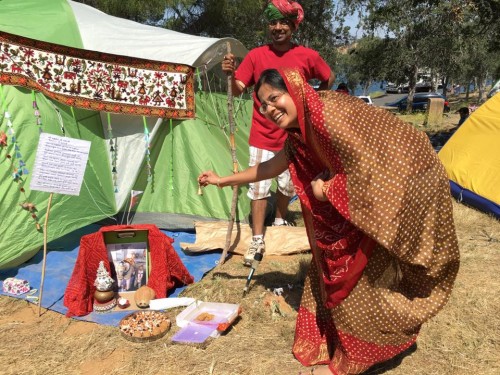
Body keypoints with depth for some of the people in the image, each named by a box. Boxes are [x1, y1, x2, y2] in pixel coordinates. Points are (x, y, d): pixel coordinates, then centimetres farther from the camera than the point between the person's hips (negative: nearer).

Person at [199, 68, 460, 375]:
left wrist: (326, 190, -17)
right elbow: (274, 166, 14)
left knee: (360, 278, -3)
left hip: (403, 190, -9)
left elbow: (366, 169, -29)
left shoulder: (331, 115, -29)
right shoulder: (298, 132, 2)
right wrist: (224, 180, 19)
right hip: (376, 197, 9)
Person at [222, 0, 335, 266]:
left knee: (288, 185, 14)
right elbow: (238, 90, -9)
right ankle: (257, 240, 9)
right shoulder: (256, 55, -5)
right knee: (258, 186, -1)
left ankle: (280, 223, 40)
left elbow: (329, 79, 11)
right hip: (262, 136, -1)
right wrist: (231, 74, -28)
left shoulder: (307, 56, -4)